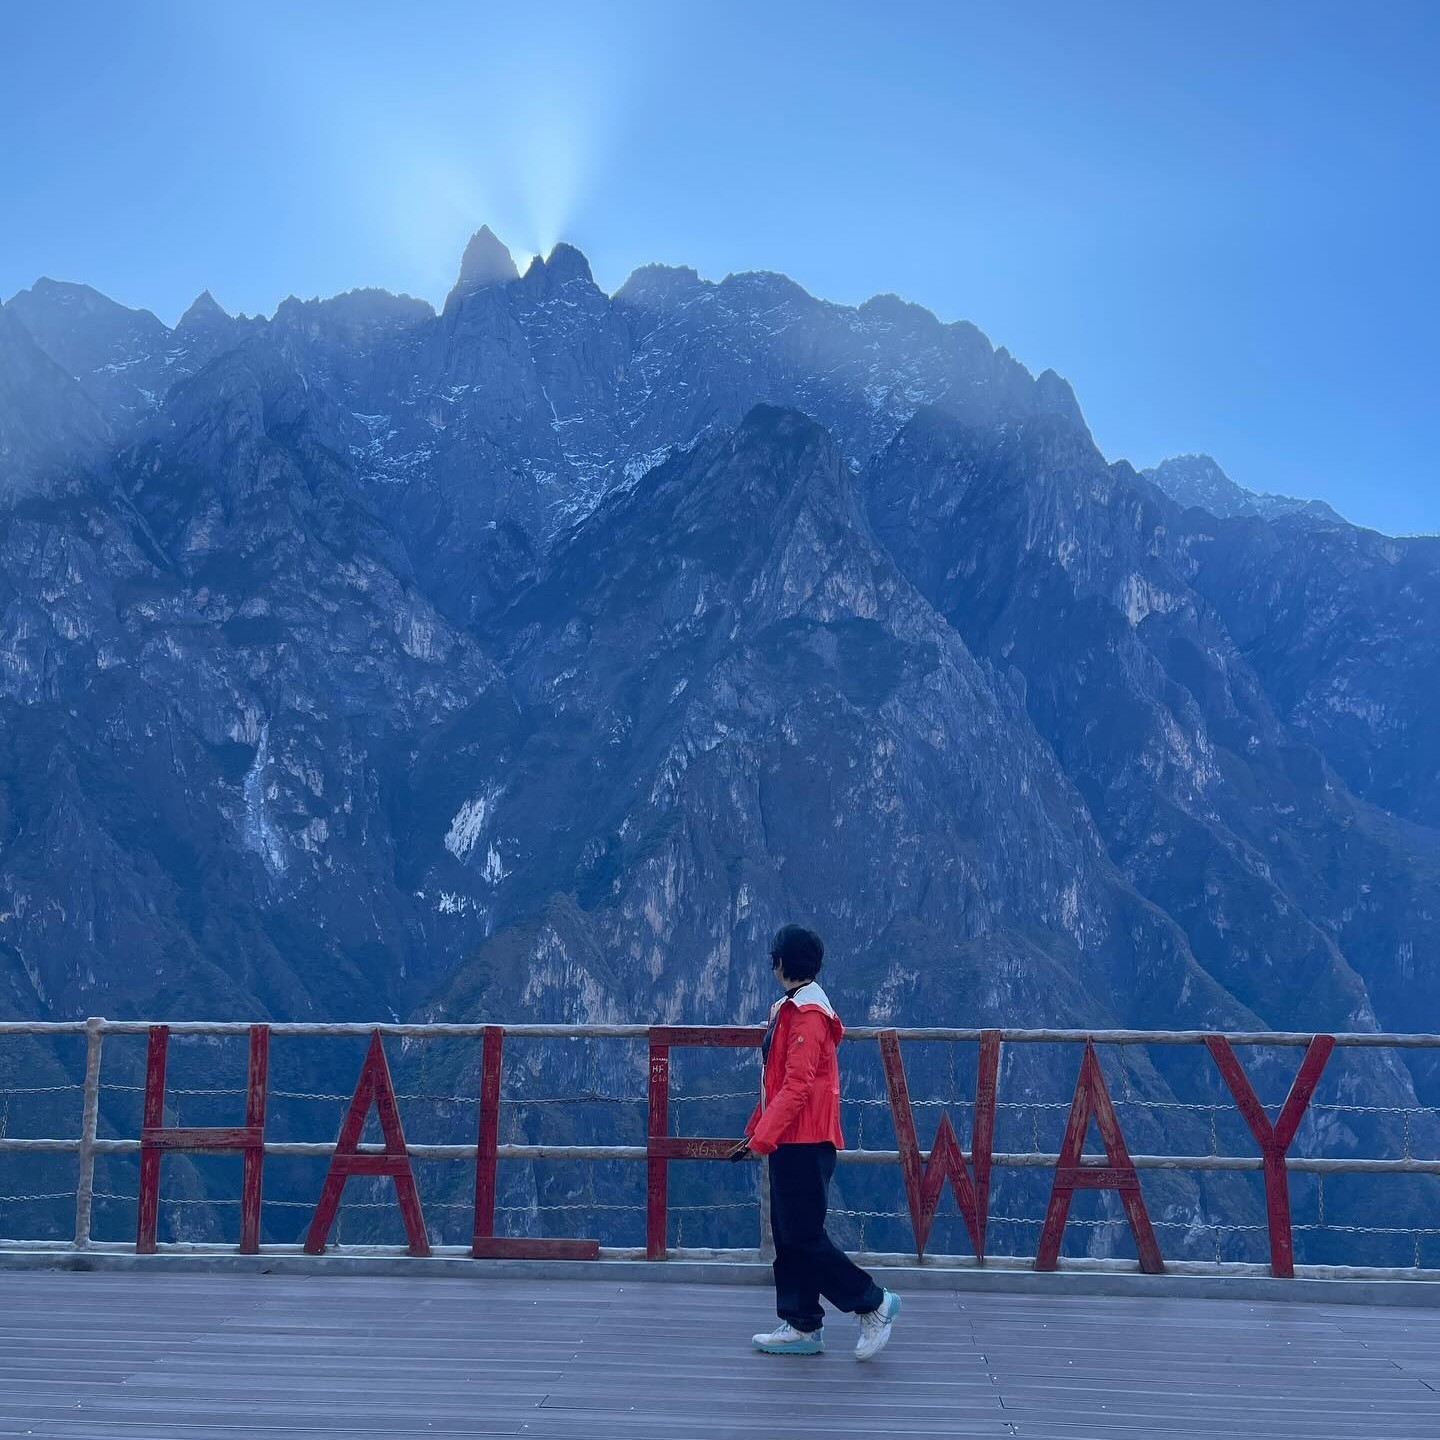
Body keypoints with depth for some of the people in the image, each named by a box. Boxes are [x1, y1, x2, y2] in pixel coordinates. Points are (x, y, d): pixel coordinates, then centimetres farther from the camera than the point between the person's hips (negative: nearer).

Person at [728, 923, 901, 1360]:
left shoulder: (807, 1013, -17)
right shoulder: (789, 1009, 14)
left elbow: (796, 1086, -22)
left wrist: (760, 1139, -23)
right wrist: (755, 1130, 21)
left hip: (805, 1143, -10)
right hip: (790, 1141, 10)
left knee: (803, 1235, -6)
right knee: (789, 1236, 11)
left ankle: (873, 1303, 4)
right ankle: (802, 1328, 17)